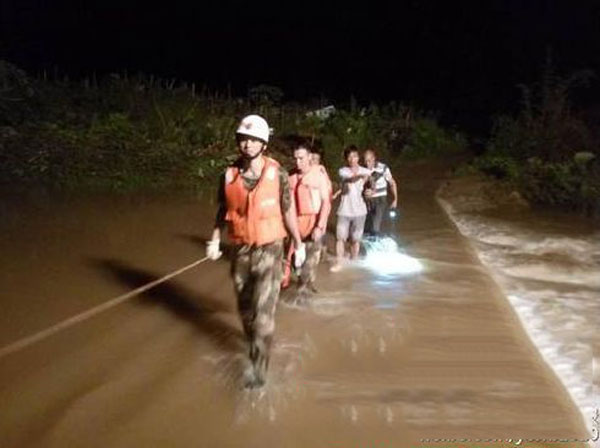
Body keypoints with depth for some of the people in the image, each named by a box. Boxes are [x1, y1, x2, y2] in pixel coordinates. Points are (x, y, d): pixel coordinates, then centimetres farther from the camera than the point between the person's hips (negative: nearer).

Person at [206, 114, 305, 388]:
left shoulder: (277, 174, -10)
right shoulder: (229, 175, -4)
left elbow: (288, 211, -1)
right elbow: (223, 210, 8)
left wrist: (298, 244, 3)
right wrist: (215, 241, 3)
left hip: (269, 249, -3)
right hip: (240, 250, 3)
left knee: (263, 309, -8)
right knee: (245, 306, 17)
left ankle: (259, 367, 0)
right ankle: (254, 344, 43)